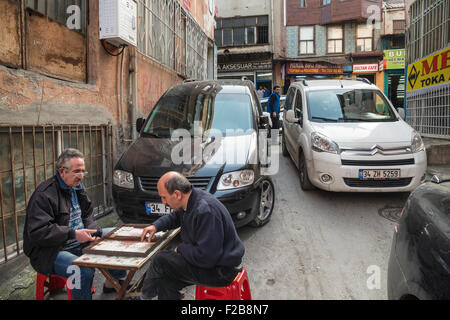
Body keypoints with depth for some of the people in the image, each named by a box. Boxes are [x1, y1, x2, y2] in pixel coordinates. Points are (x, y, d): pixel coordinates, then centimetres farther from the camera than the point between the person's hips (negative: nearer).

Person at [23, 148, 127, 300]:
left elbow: (87, 215, 18)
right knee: (84, 270, -36)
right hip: (52, 251, -9)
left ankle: (111, 283, 19)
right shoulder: (43, 195, -19)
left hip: (80, 241, 9)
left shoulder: (77, 187, 10)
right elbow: (37, 232, -25)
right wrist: (73, 234, -29)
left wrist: (92, 231, -4)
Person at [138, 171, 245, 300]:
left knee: (161, 260, -10)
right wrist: (156, 226, 9)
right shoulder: (190, 201, 1)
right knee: (165, 281, -1)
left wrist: (181, 249, -14)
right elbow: (175, 217, 25)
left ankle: (145, 296, 17)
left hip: (221, 270, -9)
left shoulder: (205, 211, -30)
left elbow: (206, 257, -29)